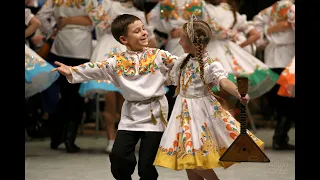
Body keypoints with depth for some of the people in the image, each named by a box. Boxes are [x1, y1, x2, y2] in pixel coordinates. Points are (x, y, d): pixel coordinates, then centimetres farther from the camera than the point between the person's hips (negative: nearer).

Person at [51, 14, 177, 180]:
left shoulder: (158, 56, -1)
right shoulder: (118, 61, 1)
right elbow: (95, 69, -6)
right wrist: (72, 71, -18)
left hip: (154, 115, -2)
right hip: (130, 116, 2)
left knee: (146, 163, -2)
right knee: (118, 155, -4)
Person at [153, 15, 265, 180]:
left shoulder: (211, 64, -17)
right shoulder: (183, 62, 5)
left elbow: (223, 82, -35)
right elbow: (168, 79, 23)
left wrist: (239, 95, -53)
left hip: (201, 112, -7)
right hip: (185, 112, 7)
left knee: (197, 160, -9)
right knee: (188, 160, 9)